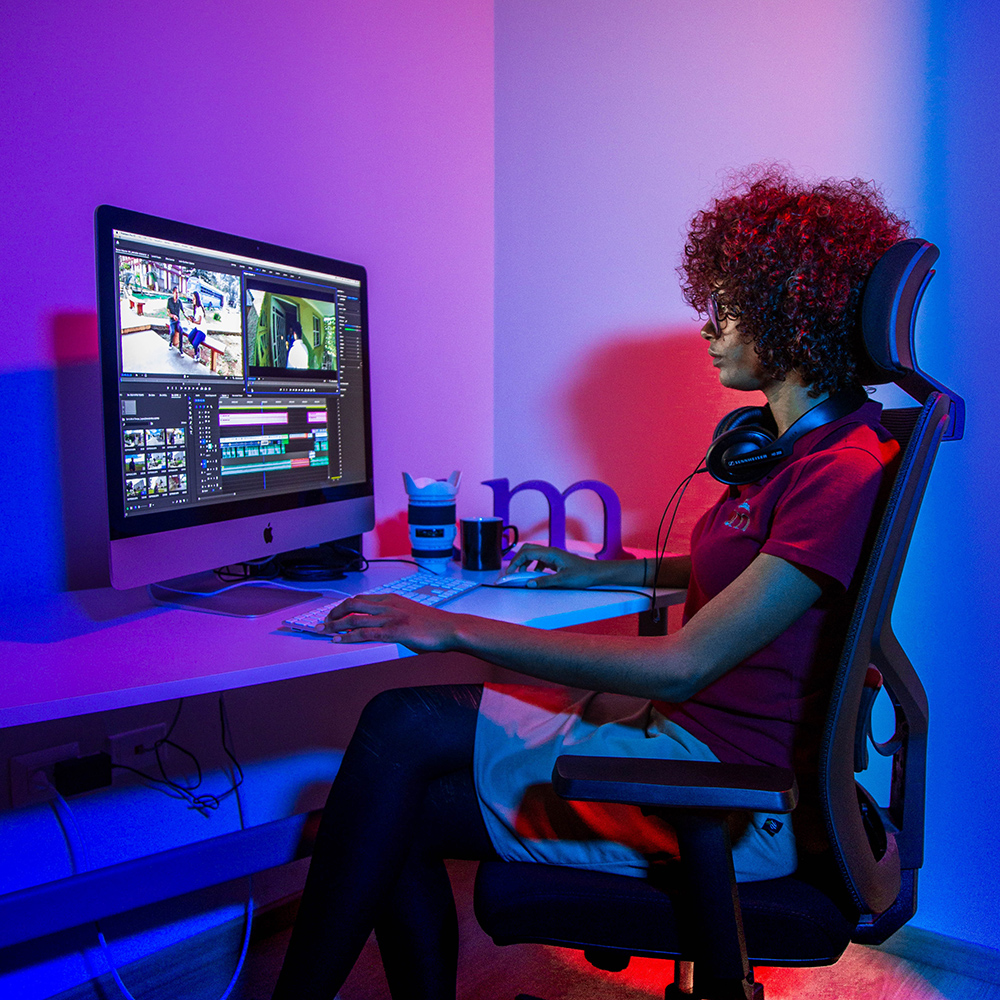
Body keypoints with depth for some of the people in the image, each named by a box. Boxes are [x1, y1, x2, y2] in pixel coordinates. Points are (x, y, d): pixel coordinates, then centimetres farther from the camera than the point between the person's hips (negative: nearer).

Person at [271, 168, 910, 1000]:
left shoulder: (845, 472, -19)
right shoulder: (794, 445, 12)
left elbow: (681, 665, -24)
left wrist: (459, 628, -23)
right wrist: (604, 571, 19)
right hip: (685, 728, 9)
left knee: (401, 732, -15)